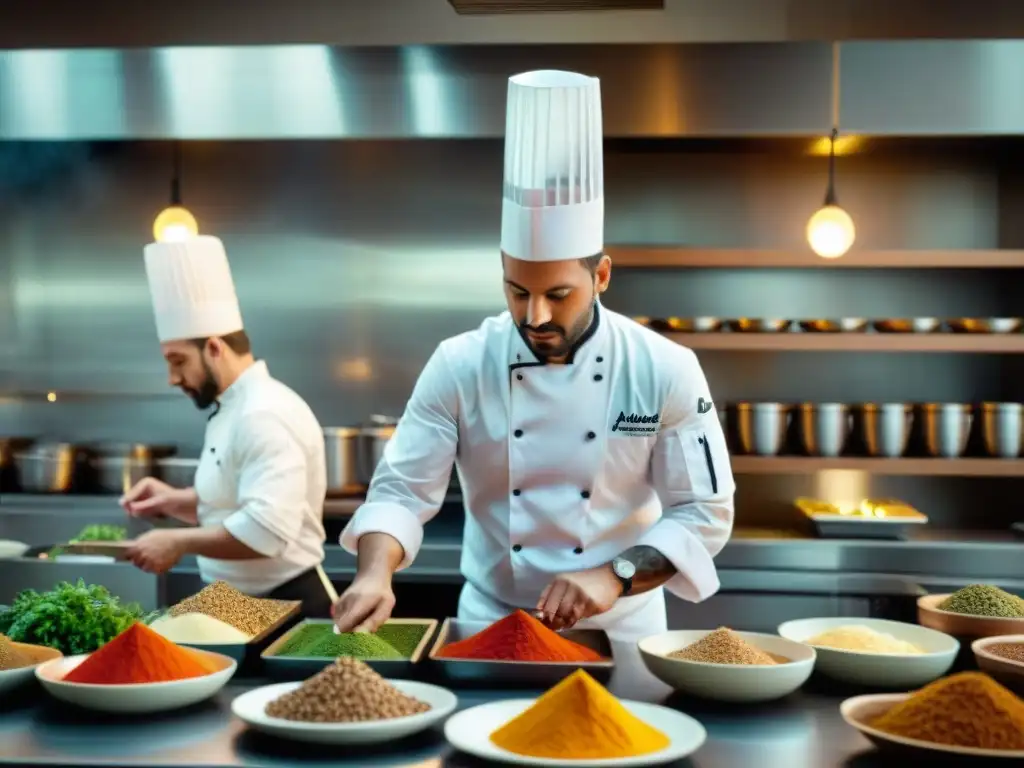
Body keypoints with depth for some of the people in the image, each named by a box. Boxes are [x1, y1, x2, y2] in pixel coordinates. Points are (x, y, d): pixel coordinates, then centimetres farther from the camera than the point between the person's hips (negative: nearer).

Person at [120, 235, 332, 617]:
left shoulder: (265, 416, -21)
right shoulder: (234, 409, 12)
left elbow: (267, 530, -30)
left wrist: (180, 542, -21)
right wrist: (173, 501, 5)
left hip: (284, 608, -10)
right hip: (246, 604, 10)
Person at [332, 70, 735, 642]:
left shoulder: (665, 370, -10)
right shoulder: (460, 366, -8)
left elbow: (705, 512, -7)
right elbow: (402, 490, -7)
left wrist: (615, 577, -20)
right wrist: (376, 573, -25)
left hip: (620, 631, 0)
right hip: (490, 621, 1)